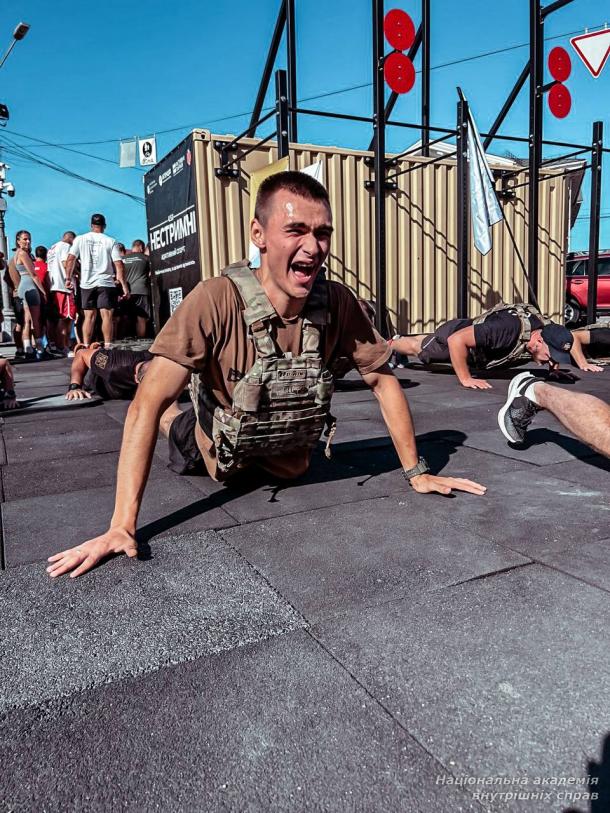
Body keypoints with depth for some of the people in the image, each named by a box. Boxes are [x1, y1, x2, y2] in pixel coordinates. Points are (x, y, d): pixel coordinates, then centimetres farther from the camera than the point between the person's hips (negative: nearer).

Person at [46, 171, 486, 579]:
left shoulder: (338, 302, -25)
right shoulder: (217, 300, -36)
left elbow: (383, 379, -12)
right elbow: (147, 405, -37)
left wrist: (417, 472, -10)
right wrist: (122, 527, -41)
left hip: (289, 459, 4)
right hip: (224, 453, -3)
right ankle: (178, 423, 45)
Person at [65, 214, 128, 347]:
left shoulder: (80, 239, 7)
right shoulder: (110, 241, 1)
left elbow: (70, 259, 1)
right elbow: (119, 265, -4)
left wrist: (68, 278, 7)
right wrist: (124, 285, -3)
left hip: (86, 283, 3)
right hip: (105, 283, -2)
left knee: (89, 316, 7)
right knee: (107, 316, -3)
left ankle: (85, 347, 6)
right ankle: (107, 347, -8)